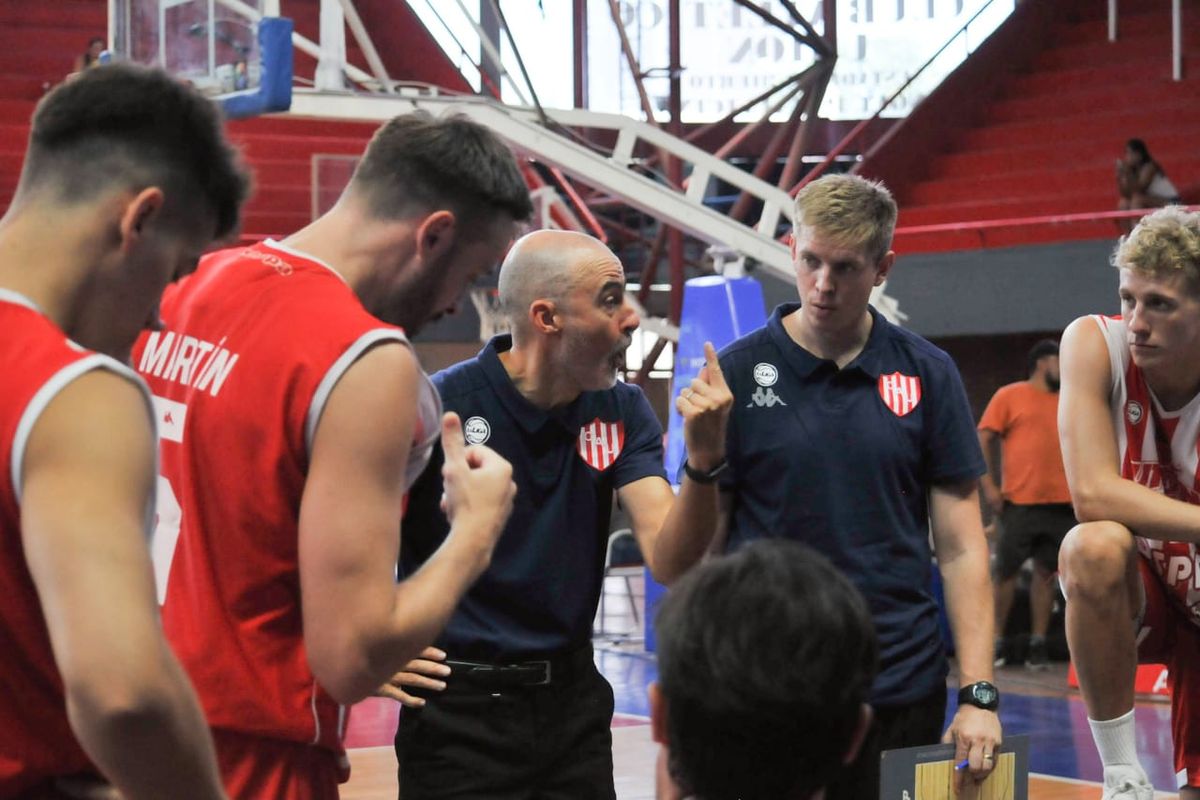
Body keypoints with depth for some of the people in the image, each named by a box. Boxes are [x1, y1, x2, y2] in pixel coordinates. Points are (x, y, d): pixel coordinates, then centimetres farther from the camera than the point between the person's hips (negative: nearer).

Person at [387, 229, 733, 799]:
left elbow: (670, 561, -11)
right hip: (459, 709, -5)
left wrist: (703, 458, -26)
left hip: (574, 699, 5)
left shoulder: (622, 412, 0)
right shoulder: (435, 406, -17)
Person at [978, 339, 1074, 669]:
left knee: (1046, 572, 4)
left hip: (1062, 503, 4)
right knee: (1006, 570, 0)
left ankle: (1038, 643, 8)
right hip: (1019, 502, -4)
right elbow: (983, 439, -1)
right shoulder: (1009, 396, 3)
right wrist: (988, 484, -9)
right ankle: (997, 641, 7)